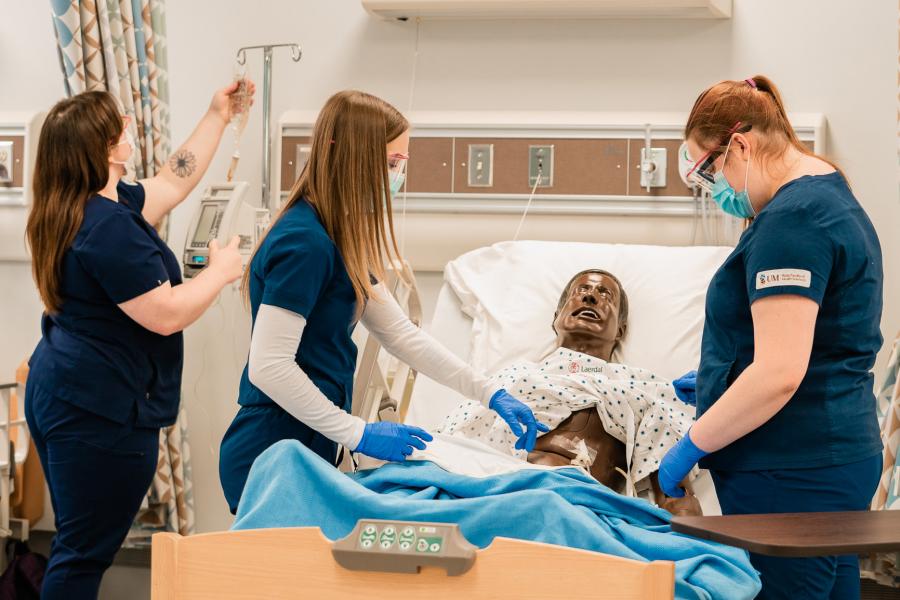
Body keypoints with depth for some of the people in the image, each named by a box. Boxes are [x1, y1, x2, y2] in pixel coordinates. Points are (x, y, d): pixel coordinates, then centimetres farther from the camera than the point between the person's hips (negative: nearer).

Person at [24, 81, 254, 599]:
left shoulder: (87, 207, 10)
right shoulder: (108, 226, -22)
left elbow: (173, 182, 23)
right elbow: (166, 315, -22)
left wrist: (218, 117, 26)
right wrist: (222, 270, -7)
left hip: (64, 395, 11)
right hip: (101, 408, -11)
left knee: (78, 544, 16)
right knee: (85, 555, -3)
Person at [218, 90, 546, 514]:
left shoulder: (338, 242, 12)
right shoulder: (304, 244, -18)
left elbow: (400, 334, 17)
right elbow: (268, 367, -23)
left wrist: (489, 394, 13)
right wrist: (360, 434, -18)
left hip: (308, 449, 9)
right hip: (276, 461, -9)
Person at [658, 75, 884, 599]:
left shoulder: (792, 220, -18)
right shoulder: (832, 197, 15)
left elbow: (777, 375, -24)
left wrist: (690, 448, -14)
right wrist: (715, 379, 27)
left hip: (792, 477, -11)